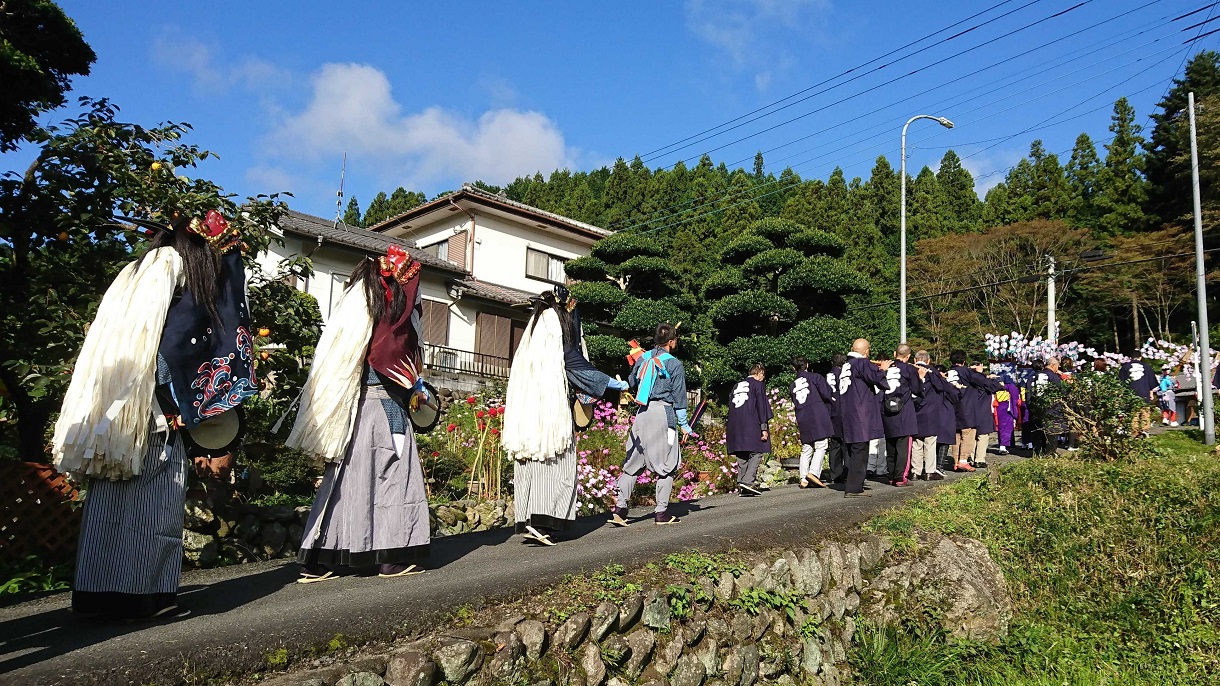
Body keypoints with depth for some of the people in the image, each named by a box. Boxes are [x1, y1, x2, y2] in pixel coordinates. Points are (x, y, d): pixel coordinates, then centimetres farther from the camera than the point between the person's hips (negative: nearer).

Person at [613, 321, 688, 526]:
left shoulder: (643, 358, 9)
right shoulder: (675, 364, -5)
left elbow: (632, 383, 20)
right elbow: (679, 397, -3)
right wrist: (683, 424, 4)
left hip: (642, 412, 5)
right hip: (663, 412, -5)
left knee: (633, 462, 9)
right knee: (666, 465, 5)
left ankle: (620, 508, 3)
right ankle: (661, 512, 8)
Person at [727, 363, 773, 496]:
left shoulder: (737, 386, 20)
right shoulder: (758, 384, 2)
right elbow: (761, 407, -7)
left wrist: (728, 428, 21)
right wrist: (764, 428, -9)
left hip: (735, 427, 6)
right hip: (751, 425, -6)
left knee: (742, 457, 9)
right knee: (756, 453, -4)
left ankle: (741, 486, 6)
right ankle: (748, 481, -19)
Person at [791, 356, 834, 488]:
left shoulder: (793, 384, 16)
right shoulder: (815, 377, 1)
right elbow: (827, 394, -4)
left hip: (802, 420, 5)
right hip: (818, 416, -5)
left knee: (806, 450, 8)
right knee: (821, 446, -5)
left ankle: (803, 479, 5)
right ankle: (813, 472, -20)